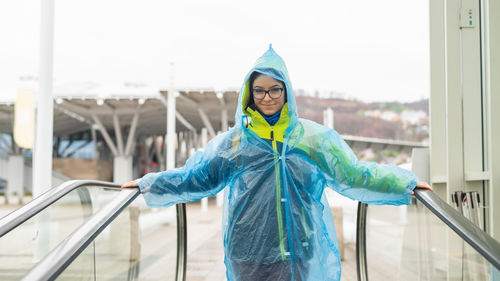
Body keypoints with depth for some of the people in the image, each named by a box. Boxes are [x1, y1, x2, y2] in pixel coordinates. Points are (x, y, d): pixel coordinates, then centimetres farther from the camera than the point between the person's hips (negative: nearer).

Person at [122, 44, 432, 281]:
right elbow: (195, 177, 12)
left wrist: (405, 183, 7)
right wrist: (148, 185, 12)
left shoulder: (315, 138, 5)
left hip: (300, 253, 0)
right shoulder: (234, 141, 5)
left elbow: (354, 175, 9)